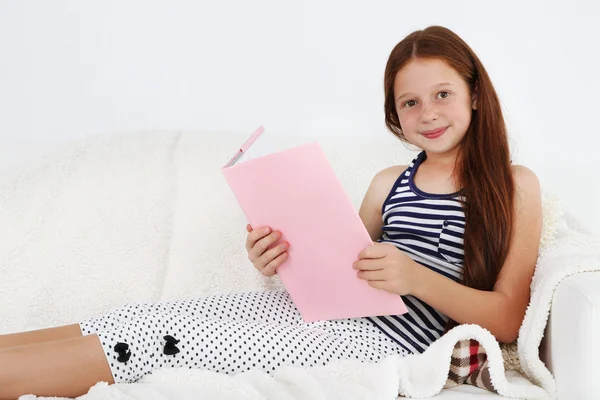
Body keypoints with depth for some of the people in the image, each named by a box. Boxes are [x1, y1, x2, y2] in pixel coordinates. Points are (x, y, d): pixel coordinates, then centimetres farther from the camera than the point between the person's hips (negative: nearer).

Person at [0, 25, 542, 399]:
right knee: (139, 322, -12)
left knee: (150, 343, -14)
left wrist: (418, 279, -20)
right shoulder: (389, 183, 17)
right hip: (326, 308, 5)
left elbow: (508, 320, -3)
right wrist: (288, 260, -6)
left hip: (385, 338, -5)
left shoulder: (516, 186, 4)